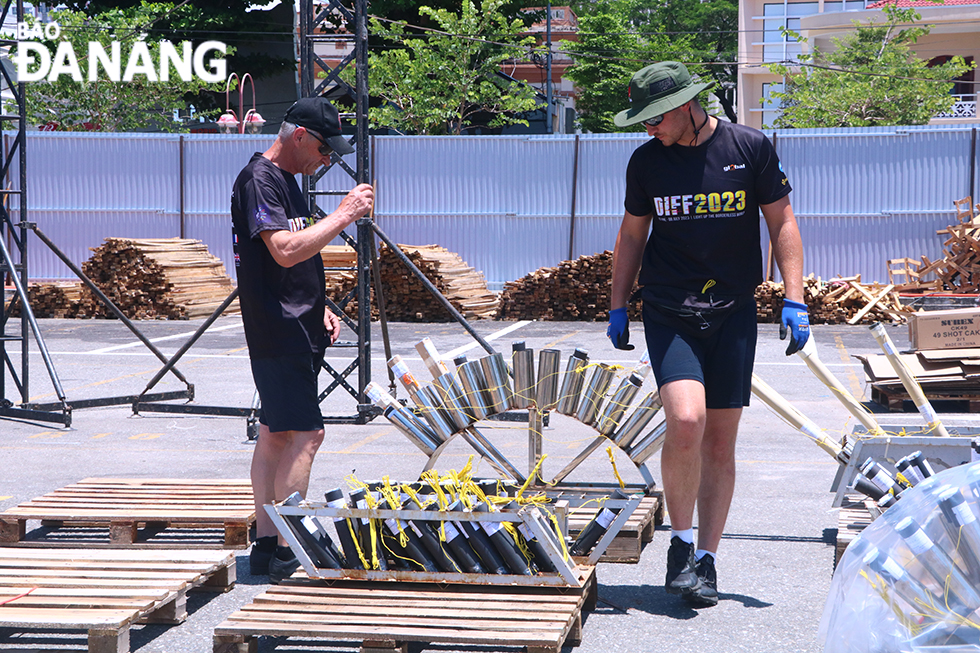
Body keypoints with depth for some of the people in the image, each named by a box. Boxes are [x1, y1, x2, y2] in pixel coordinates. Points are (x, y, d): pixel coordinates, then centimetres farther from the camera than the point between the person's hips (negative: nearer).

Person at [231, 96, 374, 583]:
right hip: (279, 335, -10)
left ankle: (266, 544, 15)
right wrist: (344, 215, -21)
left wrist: (319, 308, 17)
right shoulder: (258, 181, -14)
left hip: (296, 331, 10)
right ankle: (286, 554, -12)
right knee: (305, 434, -13)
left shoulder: (283, 179, 18)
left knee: (275, 434, 11)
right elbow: (285, 250, -26)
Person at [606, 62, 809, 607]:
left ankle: (706, 560, 14)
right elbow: (632, 235, 15)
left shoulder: (751, 148, -3)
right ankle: (680, 541, -2)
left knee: (720, 439, 2)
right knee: (685, 420, -20)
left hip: (733, 311, 0)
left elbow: (782, 222, 4)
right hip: (668, 312, 0)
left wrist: (794, 301, -3)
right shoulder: (646, 162, 2)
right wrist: (618, 307, 14)